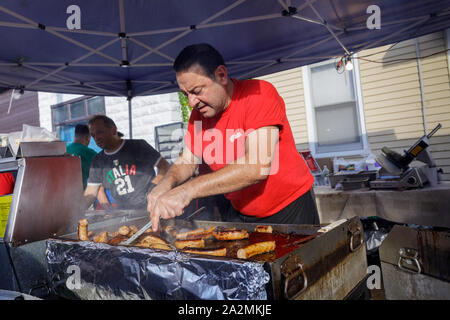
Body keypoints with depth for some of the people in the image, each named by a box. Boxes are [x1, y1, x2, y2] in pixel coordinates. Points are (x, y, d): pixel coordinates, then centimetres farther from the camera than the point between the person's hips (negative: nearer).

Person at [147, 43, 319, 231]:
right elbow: (186, 162, 2)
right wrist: (166, 185, -22)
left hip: (290, 209, -5)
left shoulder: (259, 94, -23)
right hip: (240, 215, 5)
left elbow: (257, 167, -34)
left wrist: (188, 190, -39)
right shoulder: (198, 112, -2)